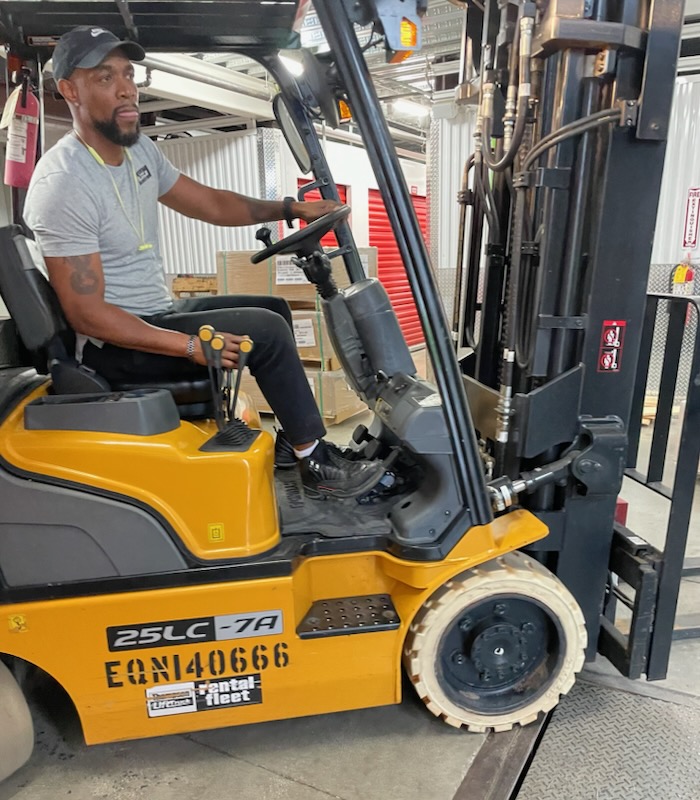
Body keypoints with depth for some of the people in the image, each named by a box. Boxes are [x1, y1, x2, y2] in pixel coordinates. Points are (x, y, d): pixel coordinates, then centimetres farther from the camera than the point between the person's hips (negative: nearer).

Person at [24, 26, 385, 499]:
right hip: (114, 345, -9)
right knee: (264, 330, -19)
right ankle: (317, 462, -3)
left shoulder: (139, 151, 5)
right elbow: (87, 315, -24)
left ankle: (296, 435, 20)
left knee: (274, 309, 12)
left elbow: (211, 203, 14)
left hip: (159, 313, 10)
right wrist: (190, 346, -29)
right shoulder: (64, 183, -22)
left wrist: (291, 208, 6)